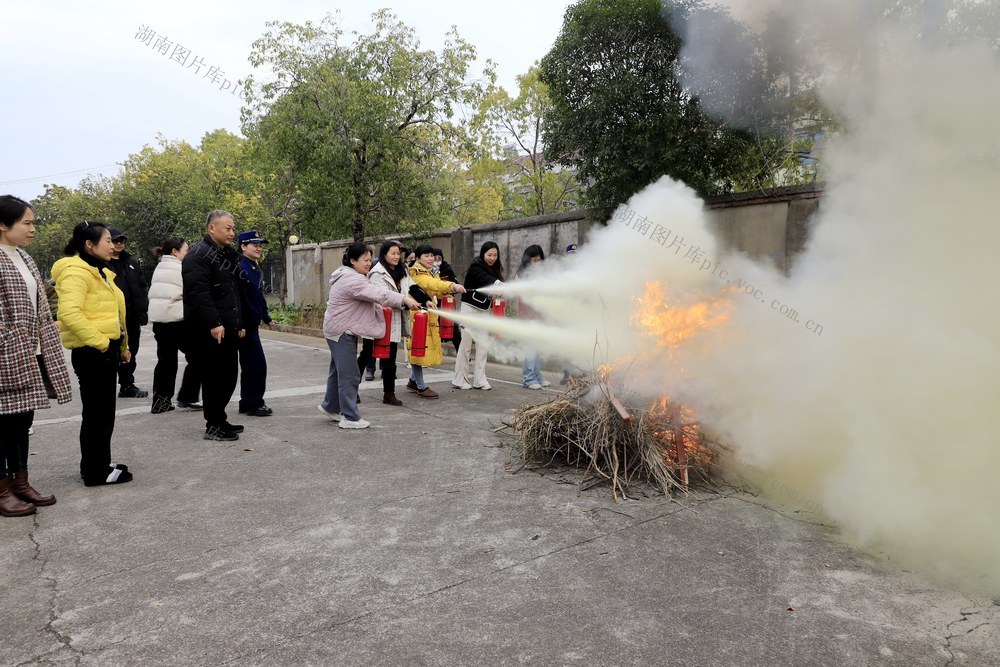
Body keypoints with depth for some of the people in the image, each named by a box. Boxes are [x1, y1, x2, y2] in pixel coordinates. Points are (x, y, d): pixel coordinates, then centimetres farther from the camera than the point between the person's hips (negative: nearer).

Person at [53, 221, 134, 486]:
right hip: (92, 352, -10)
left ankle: (99, 464, 27)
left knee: (103, 412, 16)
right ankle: (96, 472, 8)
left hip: (106, 350, 10)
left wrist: (121, 345, 20)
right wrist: (99, 341, -22)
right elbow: (70, 313, -28)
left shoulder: (99, 271, 17)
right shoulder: (76, 272, -15)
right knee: (97, 412, -2)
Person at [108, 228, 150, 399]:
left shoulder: (132, 262, 15)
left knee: (130, 352, 13)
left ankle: (127, 385, 23)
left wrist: (143, 311, 7)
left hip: (131, 316, 6)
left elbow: (142, 287, 15)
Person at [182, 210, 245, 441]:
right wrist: (214, 323, -26)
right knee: (214, 377, -3)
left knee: (229, 376, 14)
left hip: (228, 329, 9)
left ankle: (219, 419, 26)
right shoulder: (198, 255, -12)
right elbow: (198, 292, -22)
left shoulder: (229, 255, 19)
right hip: (209, 331, -9)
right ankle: (213, 426, 6)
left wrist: (239, 323, 22)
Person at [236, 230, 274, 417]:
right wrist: (240, 325, -26)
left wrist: (266, 318, 24)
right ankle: (254, 404, 4)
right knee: (257, 364, -6)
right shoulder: (240, 267, -16)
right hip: (245, 324, -10)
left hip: (252, 324, 10)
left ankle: (247, 403, 24)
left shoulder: (256, 268, 14)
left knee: (250, 365, 15)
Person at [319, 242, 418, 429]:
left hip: (341, 331, 11)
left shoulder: (348, 276, 14)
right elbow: (378, 294, -30)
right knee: (349, 374, -7)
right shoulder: (352, 280, -22)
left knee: (339, 370, 21)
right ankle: (350, 417, -2)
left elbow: (369, 297, 23)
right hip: (342, 332, -11)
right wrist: (404, 299, -31)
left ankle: (330, 406, 35)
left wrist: (377, 307, 8)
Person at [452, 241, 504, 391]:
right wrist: (501, 284, -51)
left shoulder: (494, 269, 9)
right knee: (466, 345, -4)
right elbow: (486, 280, -34)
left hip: (483, 312, 7)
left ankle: (479, 380, 7)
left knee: (483, 345, 1)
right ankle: (460, 380, 8)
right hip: (470, 309, -7)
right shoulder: (476, 268, -14)